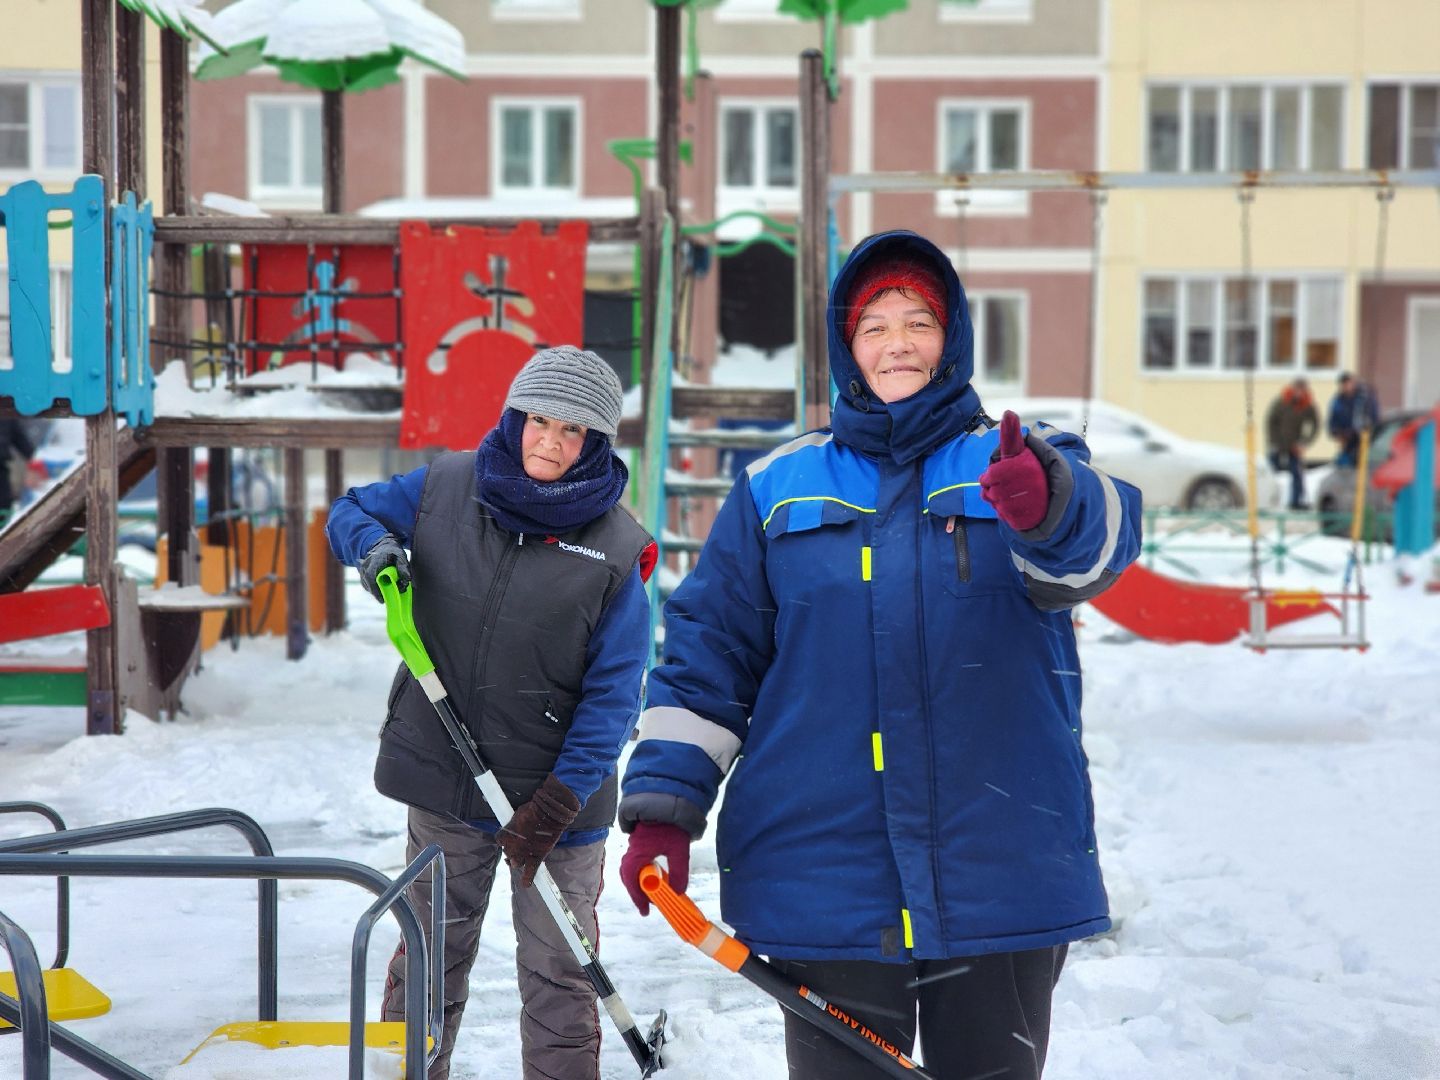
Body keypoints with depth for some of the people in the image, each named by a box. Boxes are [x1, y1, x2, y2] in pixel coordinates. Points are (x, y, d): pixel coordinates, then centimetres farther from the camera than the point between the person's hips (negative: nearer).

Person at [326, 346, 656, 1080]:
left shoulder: (617, 549, -11)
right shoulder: (447, 487, -3)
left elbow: (613, 692, -12)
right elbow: (351, 510, 15)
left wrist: (559, 801, -18)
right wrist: (373, 545, -10)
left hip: (557, 792, -2)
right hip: (443, 774, 3)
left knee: (558, 975, 6)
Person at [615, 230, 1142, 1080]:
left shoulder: (1025, 464, 3)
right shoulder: (778, 489, 9)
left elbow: (1096, 544, -20)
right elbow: (709, 653, 9)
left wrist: (1049, 507, -44)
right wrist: (664, 805, -1)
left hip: (1002, 875, -1)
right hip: (824, 879, 1)